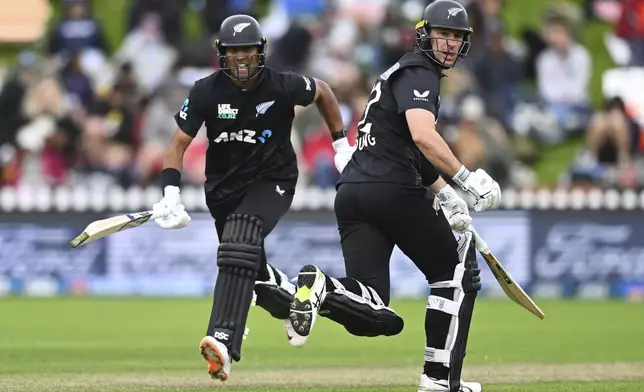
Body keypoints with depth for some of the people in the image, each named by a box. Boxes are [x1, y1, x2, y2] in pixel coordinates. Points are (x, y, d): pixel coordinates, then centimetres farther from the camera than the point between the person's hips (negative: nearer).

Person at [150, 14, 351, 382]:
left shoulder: (283, 86, -16)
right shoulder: (206, 92, -13)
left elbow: (323, 91, 6)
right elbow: (179, 144, -8)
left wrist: (342, 145, 8)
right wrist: (172, 195, -23)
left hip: (272, 182, -4)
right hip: (224, 186, 4)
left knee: (239, 243, -30)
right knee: (248, 265, 14)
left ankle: (224, 342, -42)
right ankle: (295, 299, 50)